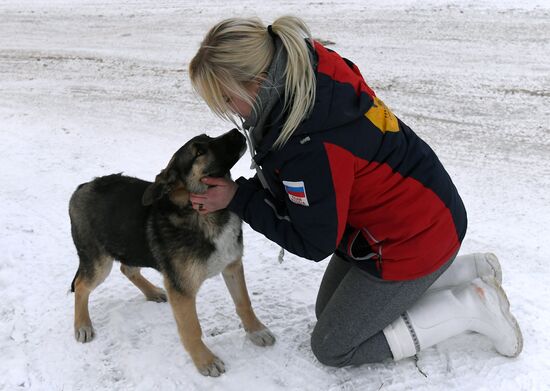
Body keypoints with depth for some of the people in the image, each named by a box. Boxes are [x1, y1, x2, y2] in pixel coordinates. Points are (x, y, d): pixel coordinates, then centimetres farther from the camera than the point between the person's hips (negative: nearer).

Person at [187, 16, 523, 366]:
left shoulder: (310, 147, -37)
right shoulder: (304, 70, -10)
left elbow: (314, 243, -20)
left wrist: (238, 199, -17)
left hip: (410, 241, -9)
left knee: (333, 347, 6)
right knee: (329, 311, 21)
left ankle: (473, 306, 6)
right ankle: (470, 269, 22)